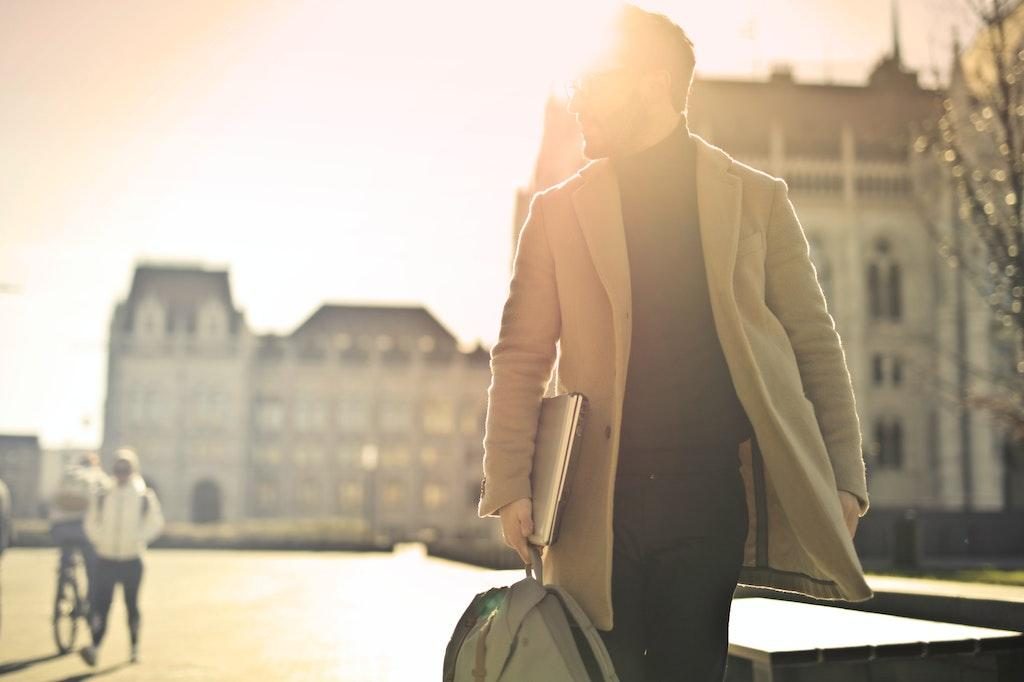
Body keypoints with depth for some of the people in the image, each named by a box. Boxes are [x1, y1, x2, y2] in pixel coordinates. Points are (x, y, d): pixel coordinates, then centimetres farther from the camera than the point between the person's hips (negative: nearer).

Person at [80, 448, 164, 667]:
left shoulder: (144, 497, -3)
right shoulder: (102, 497, 2)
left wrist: (137, 539, -3)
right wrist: (101, 540, 0)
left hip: (132, 560, -1)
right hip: (106, 560, 1)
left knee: (131, 604, 1)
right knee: (100, 603, -1)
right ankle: (95, 647, -1)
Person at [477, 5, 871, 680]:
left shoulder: (758, 199, 8)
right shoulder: (559, 210, 9)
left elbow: (815, 343, 8)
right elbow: (521, 356, 6)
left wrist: (844, 478, -1)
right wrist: (510, 487, -4)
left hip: (711, 496, -1)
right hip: (597, 503, 1)